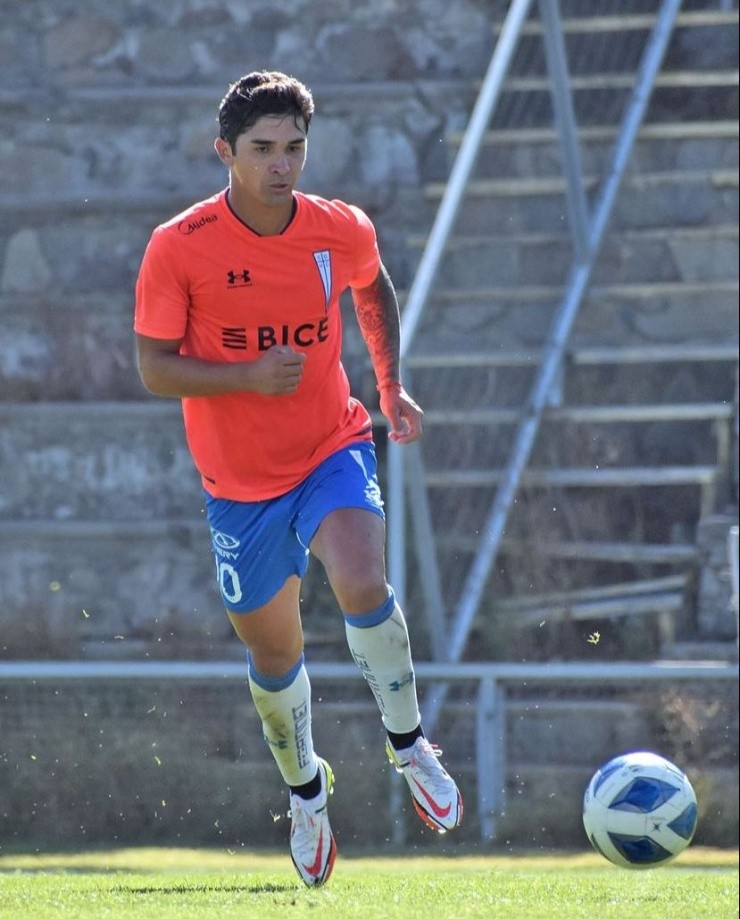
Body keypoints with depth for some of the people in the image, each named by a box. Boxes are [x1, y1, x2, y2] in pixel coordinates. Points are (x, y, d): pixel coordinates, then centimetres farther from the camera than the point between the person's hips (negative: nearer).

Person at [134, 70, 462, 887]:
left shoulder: (342, 232, -8)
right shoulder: (179, 249, -16)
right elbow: (154, 369, -11)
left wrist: (391, 385, 7)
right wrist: (249, 375, -26)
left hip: (332, 450, 0)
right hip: (239, 482, 0)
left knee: (362, 587, -29)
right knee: (273, 654, 12)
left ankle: (408, 746, -6)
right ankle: (306, 788, 41)